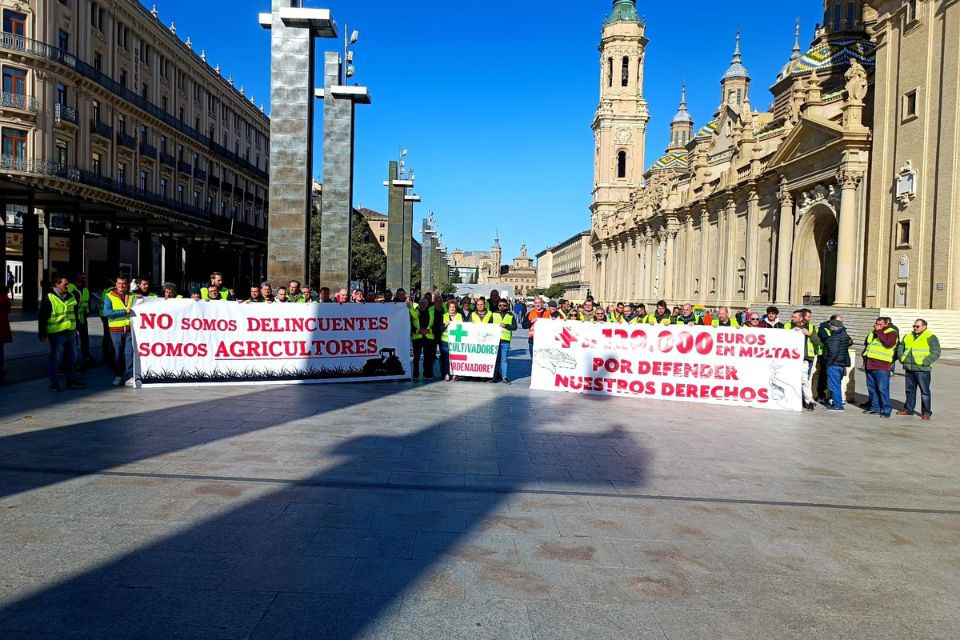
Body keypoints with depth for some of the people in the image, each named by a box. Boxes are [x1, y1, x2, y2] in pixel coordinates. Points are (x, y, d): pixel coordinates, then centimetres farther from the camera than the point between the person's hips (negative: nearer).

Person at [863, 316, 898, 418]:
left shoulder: (892, 333, -4)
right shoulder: (874, 332, 19)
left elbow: (888, 343, -23)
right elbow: (866, 343, 32)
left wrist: (879, 331, -17)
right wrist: (865, 355, 18)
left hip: (881, 366, -8)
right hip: (870, 365, 8)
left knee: (882, 388, -9)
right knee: (871, 387, 11)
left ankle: (886, 410, -4)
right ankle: (875, 408, 20)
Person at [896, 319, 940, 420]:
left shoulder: (930, 338, -4)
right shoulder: (908, 337, 14)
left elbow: (936, 353, -11)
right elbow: (900, 348, 24)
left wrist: (924, 362, -17)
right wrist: (902, 359, 8)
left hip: (922, 370, -6)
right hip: (909, 369, 6)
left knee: (925, 391, -1)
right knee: (910, 390, 13)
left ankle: (926, 412, 6)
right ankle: (908, 409, 22)